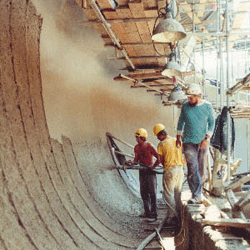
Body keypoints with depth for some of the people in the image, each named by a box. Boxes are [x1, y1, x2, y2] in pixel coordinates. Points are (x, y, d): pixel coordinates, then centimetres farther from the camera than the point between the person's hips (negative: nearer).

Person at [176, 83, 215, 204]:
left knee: (200, 170, 8)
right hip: (189, 142, -1)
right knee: (192, 169, -11)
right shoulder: (185, 106, -1)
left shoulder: (207, 106, -2)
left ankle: (197, 195, 21)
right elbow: (181, 122, 12)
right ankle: (196, 196, -10)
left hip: (202, 143, 1)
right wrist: (178, 137, 11)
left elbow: (211, 123, 4)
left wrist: (207, 138, -6)